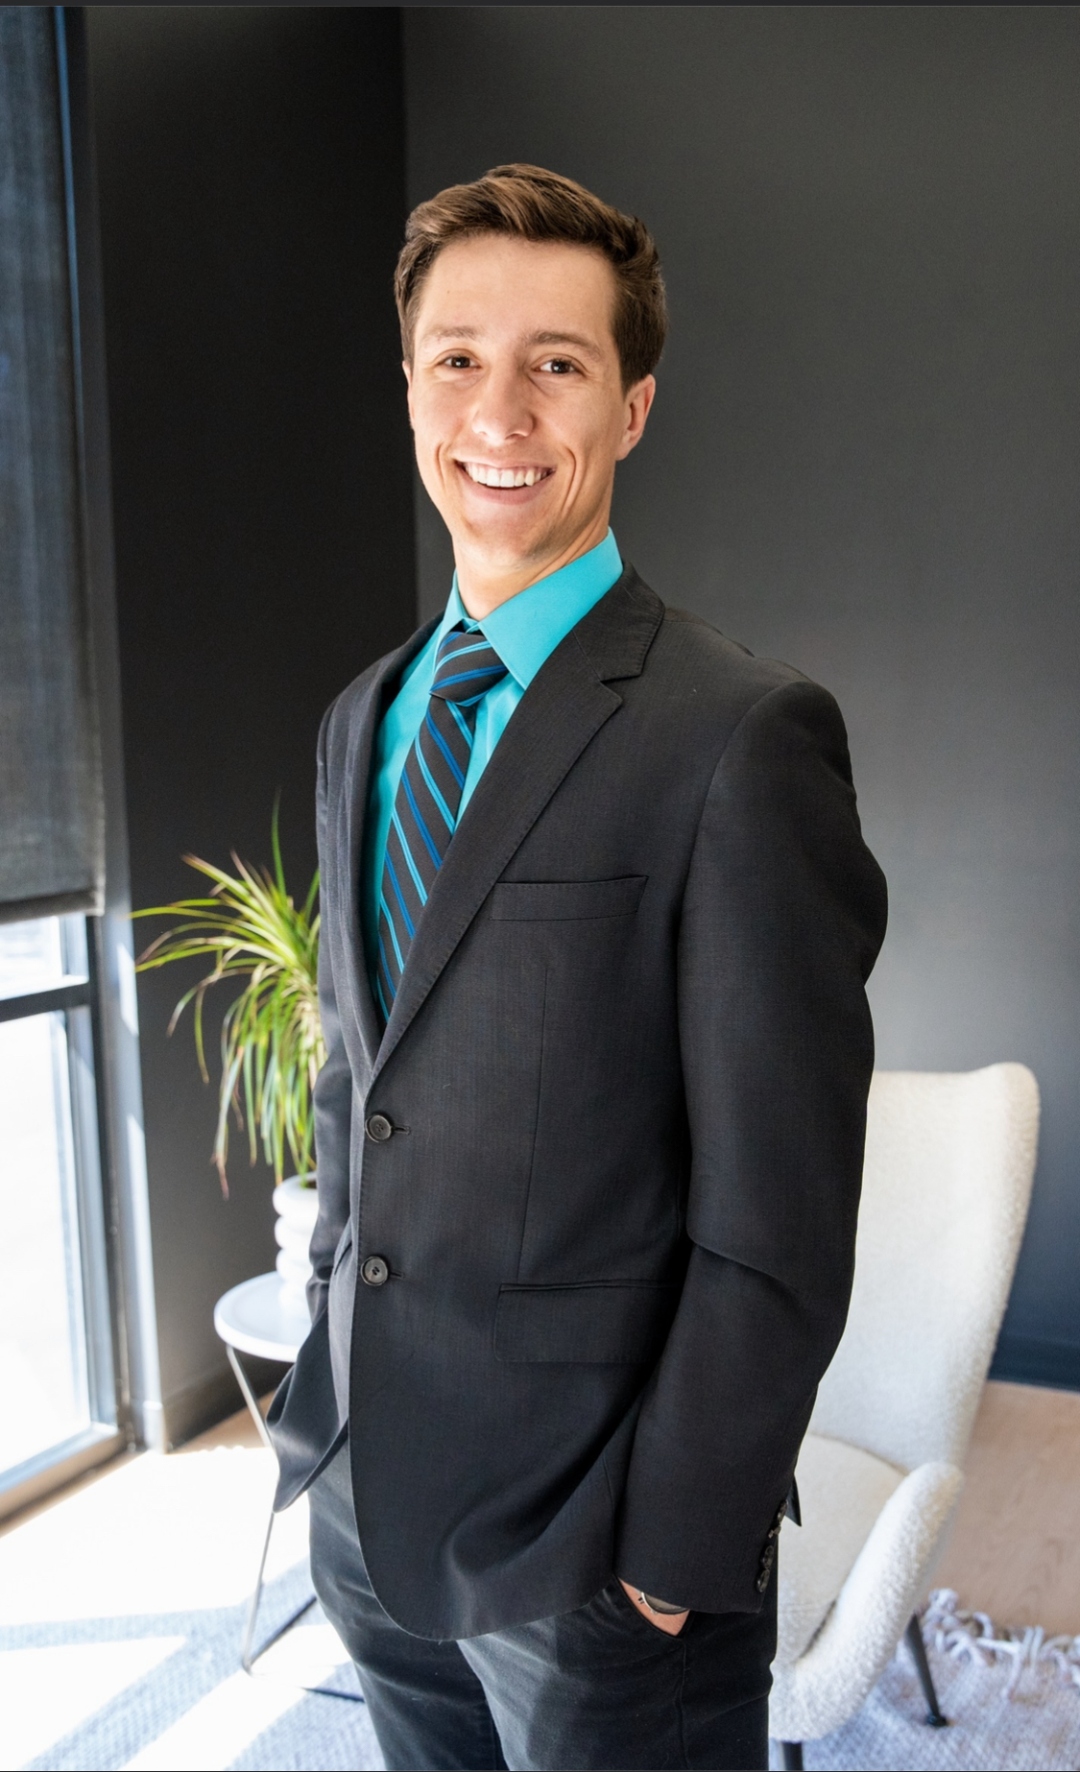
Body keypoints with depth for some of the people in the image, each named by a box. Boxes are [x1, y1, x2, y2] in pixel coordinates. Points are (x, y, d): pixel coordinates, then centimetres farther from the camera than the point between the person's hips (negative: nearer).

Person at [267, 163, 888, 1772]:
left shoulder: (743, 734, -17)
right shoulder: (364, 721, 7)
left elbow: (778, 1225, -17)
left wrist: (672, 1552, -14)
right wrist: (333, 1384, 11)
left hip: (593, 1544, -6)